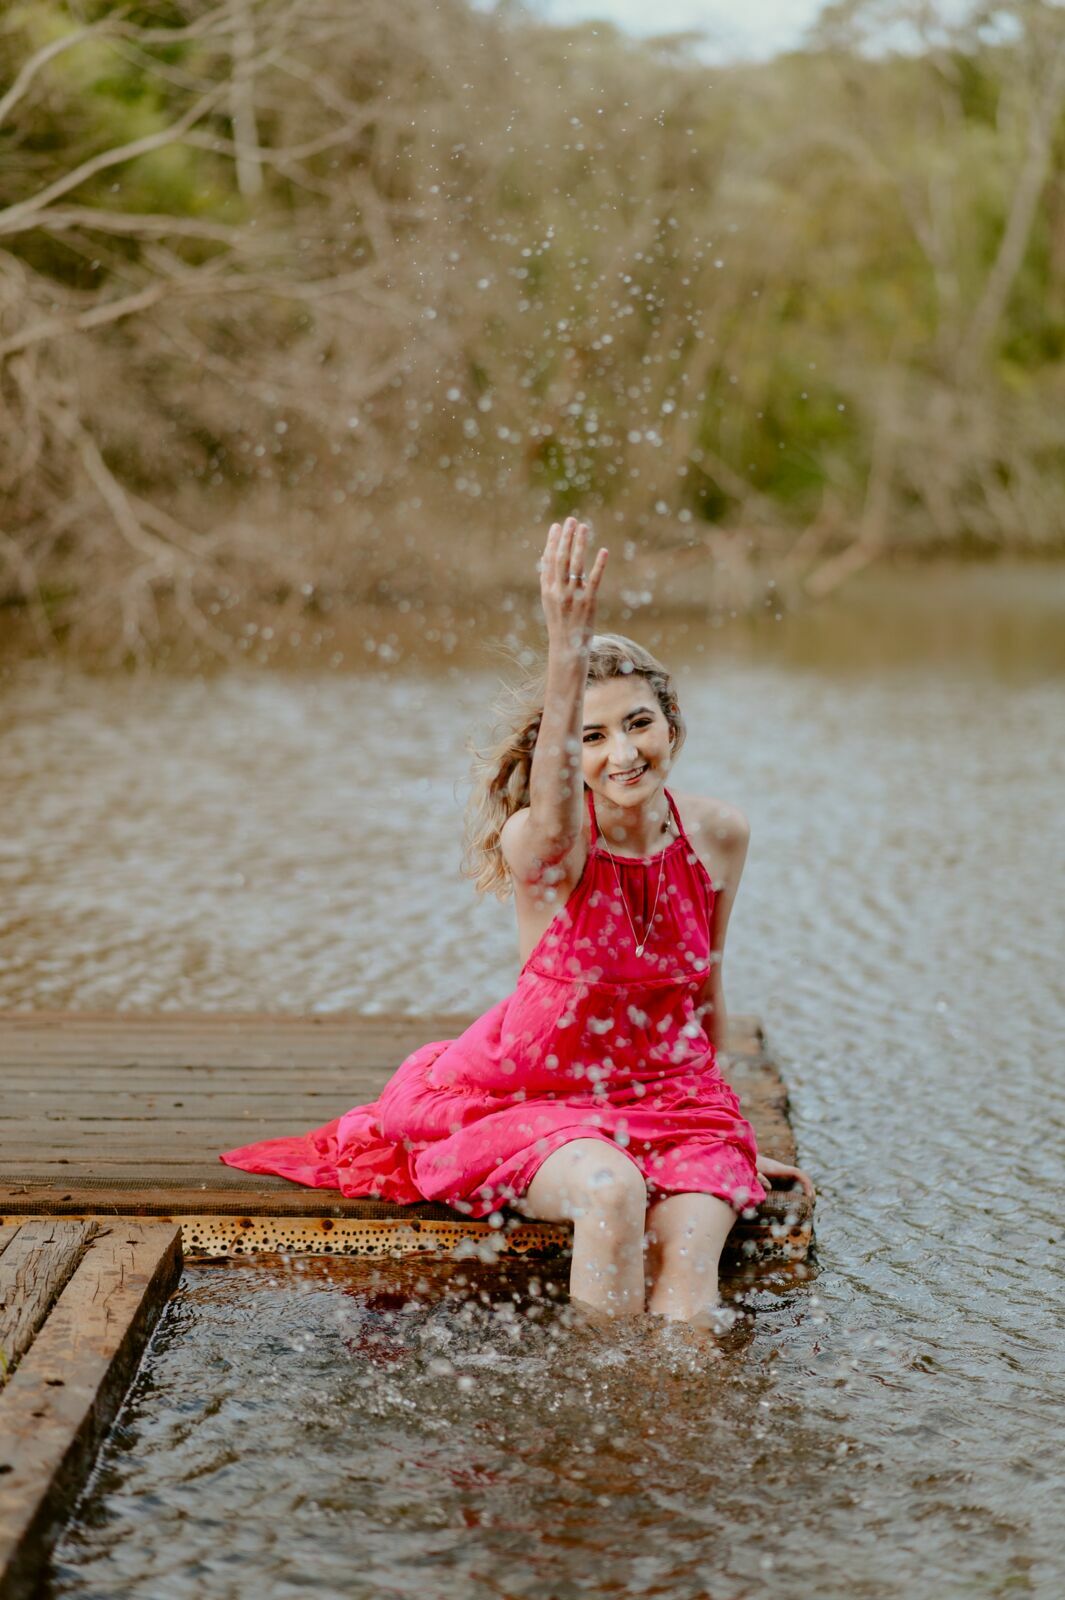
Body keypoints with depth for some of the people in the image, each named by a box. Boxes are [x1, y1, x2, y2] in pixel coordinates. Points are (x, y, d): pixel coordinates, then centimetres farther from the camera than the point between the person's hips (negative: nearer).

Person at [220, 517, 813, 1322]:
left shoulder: (717, 834, -5)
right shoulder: (541, 846, -19)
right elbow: (553, 813, -47)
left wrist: (729, 1129, 18)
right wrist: (567, 648, -61)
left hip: (670, 1093, 3)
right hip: (535, 1095, -3)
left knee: (688, 1247, -25)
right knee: (610, 1189, -33)